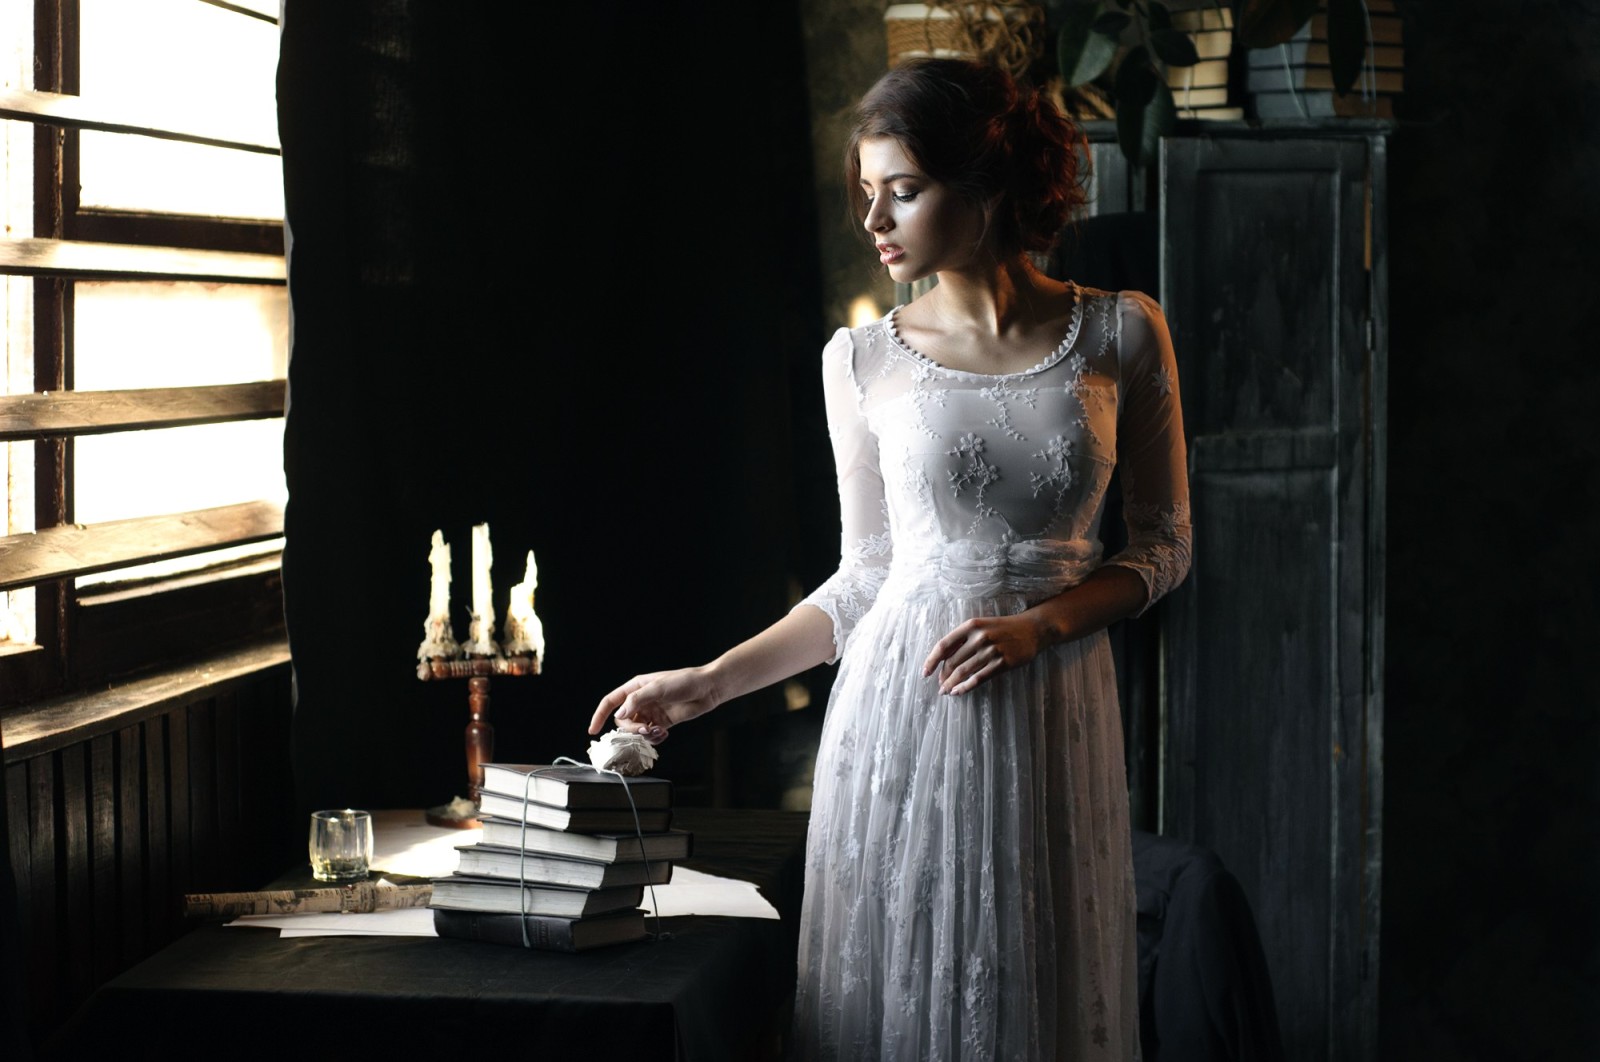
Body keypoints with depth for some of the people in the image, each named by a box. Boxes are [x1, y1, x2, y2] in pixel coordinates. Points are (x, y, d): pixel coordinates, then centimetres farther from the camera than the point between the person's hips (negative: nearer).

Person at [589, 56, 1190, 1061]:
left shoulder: (1120, 335, -1)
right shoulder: (864, 361, 1)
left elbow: (1164, 544, 5)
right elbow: (864, 581, 8)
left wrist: (1038, 624, -11)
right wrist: (709, 684, 4)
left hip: (1051, 714, 0)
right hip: (900, 711, 0)